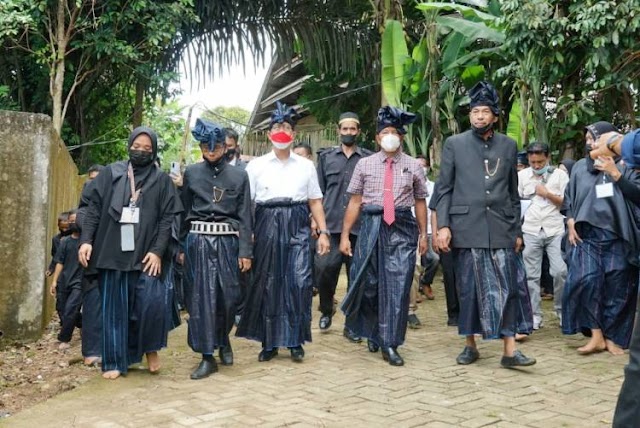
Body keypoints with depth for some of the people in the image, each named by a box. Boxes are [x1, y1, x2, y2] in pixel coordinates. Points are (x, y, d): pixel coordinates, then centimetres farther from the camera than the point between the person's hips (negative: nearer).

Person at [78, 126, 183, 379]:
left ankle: (150, 348, 11)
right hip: (112, 252, 1)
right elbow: (94, 209, 6)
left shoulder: (162, 180, 6)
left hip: (145, 254, -1)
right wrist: (86, 240, -5)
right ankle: (114, 362, 14)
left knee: (152, 301, -14)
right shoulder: (110, 174, 8)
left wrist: (157, 251, -9)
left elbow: (167, 219, 1)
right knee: (114, 308, 4)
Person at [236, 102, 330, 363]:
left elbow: (315, 202, 10)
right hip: (267, 226, 0)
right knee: (267, 283, 3)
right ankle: (269, 343, 16)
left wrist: (323, 232, 1)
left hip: (297, 226, 1)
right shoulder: (256, 165, 7)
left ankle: (295, 341, 7)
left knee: (299, 281, -7)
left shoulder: (306, 166, 11)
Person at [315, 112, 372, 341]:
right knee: (325, 267, -10)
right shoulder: (326, 157, 11)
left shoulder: (369, 158, 7)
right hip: (331, 224, 0)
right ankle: (327, 309, 18)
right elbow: (319, 191, 11)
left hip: (359, 226, 0)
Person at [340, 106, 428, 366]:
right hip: (371, 226, 1)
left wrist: (423, 234, 7)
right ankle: (372, 333, 30)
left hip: (402, 229, 0)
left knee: (397, 286, -4)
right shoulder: (364, 164, 7)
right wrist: (345, 235, 2)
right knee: (368, 282, 6)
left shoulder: (413, 166, 8)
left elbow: (420, 201, 11)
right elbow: (354, 202, 6)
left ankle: (390, 344, 4)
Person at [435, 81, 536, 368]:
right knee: (469, 288, 5)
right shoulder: (454, 144, 6)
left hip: (501, 228, 2)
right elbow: (444, 189, 3)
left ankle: (509, 350, 3)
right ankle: (470, 344, 18)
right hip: (466, 228, -1)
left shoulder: (508, 145, 12)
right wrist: (443, 225, -7)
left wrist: (517, 230, 12)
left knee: (506, 288, -1)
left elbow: (513, 191, 14)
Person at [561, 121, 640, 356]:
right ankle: (596, 335, -8)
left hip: (617, 237, -1)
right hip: (587, 235, 2)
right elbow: (568, 198, 18)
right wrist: (570, 224, 6)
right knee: (585, 279, -16)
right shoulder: (580, 167, 12)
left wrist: (615, 174, -16)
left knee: (617, 286, 0)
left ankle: (612, 337, 13)